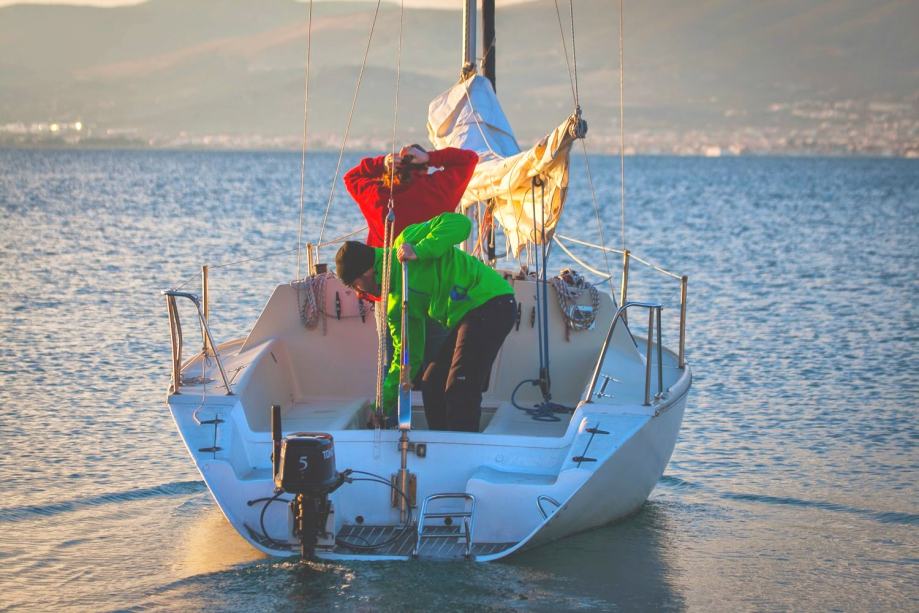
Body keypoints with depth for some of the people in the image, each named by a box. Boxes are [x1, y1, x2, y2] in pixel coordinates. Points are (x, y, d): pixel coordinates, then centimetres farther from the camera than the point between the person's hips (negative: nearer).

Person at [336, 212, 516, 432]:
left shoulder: (407, 241, -5)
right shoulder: (395, 305, 16)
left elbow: (459, 223, -16)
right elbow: (407, 356, 20)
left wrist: (420, 250, -24)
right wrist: (384, 403, 19)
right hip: (467, 316, 10)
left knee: (459, 391, -14)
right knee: (432, 386, 14)